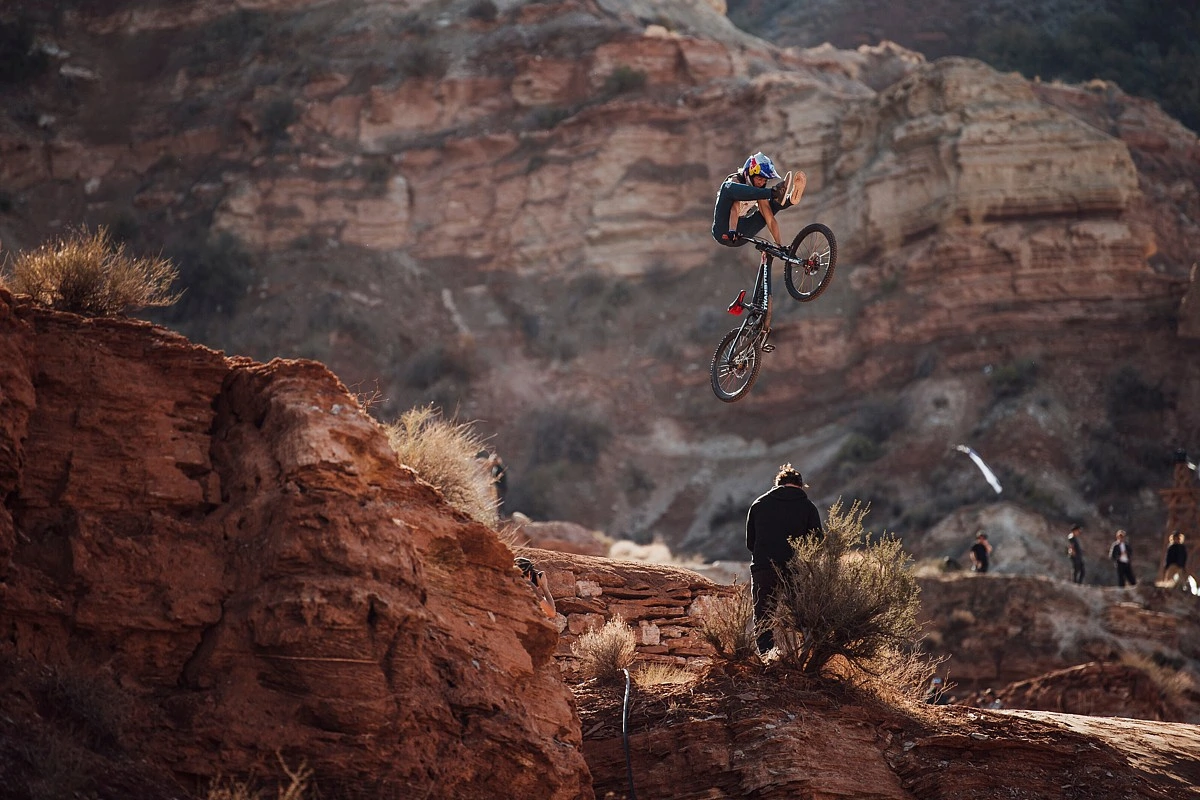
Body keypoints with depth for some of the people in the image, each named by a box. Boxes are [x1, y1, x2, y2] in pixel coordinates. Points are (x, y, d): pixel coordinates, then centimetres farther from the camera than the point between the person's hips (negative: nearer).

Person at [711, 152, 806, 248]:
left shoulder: (758, 191, 3)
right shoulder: (736, 181, -11)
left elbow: (770, 219, -2)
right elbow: (735, 209, -28)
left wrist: (781, 246, -9)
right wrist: (732, 231, -43)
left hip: (740, 237, 6)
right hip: (723, 232, -6)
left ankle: (790, 200, -33)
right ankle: (774, 193, -40)